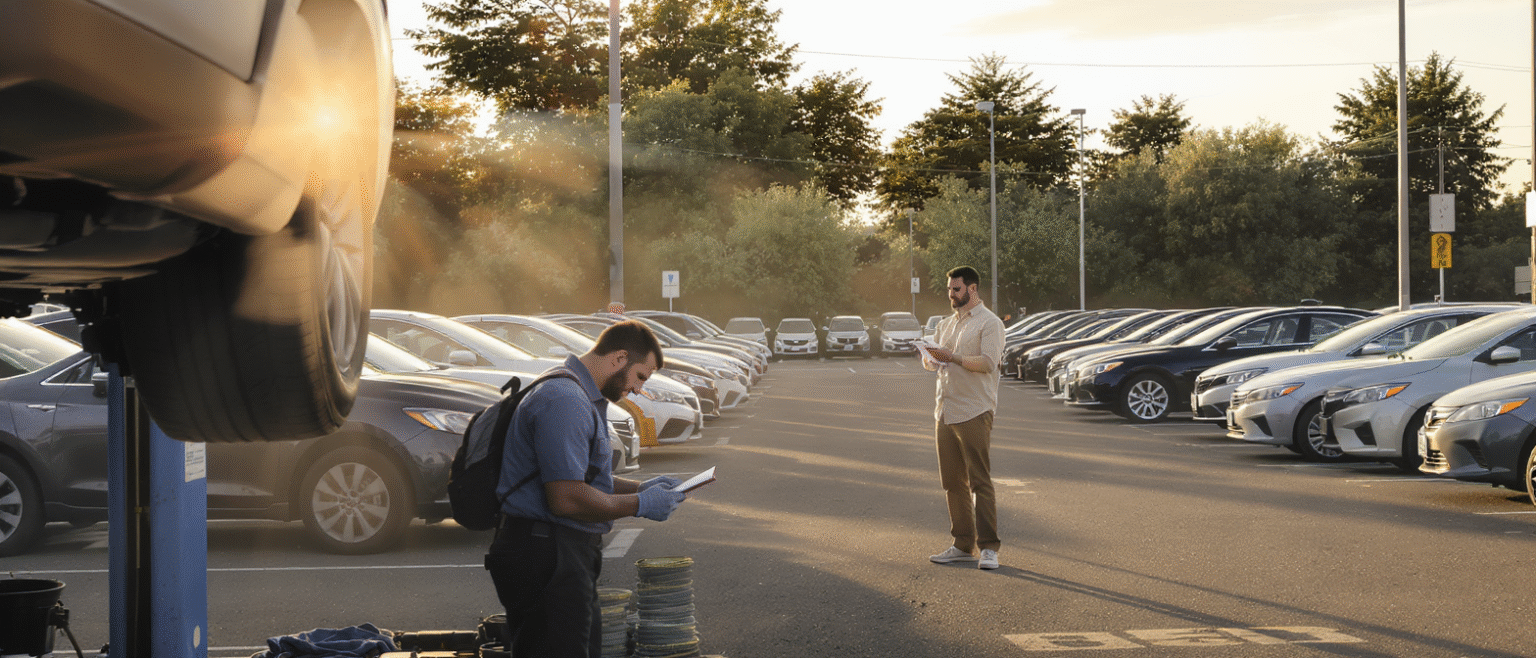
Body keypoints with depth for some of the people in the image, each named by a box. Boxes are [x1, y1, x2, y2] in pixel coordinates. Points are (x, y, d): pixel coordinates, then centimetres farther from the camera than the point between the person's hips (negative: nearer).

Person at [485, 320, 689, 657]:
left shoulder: (585, 397, 18)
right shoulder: (564, 401, -19)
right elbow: (567, 499, -24)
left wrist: (639, 488, 13)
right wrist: (639, 504, -13)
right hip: (546, 557, -11)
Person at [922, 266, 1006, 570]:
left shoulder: (989, 323, -4)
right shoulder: (946, 324, 20)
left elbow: (988, 362, -16)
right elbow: (929, 361, 19)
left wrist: (952, 357, -21)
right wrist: (930, 358, -4)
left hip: (974, 412, -8)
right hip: (945, 411, 8)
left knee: (980, 481, -9)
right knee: (952, 482, 8)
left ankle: (989, 547, -7)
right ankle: (963, 545, 15)